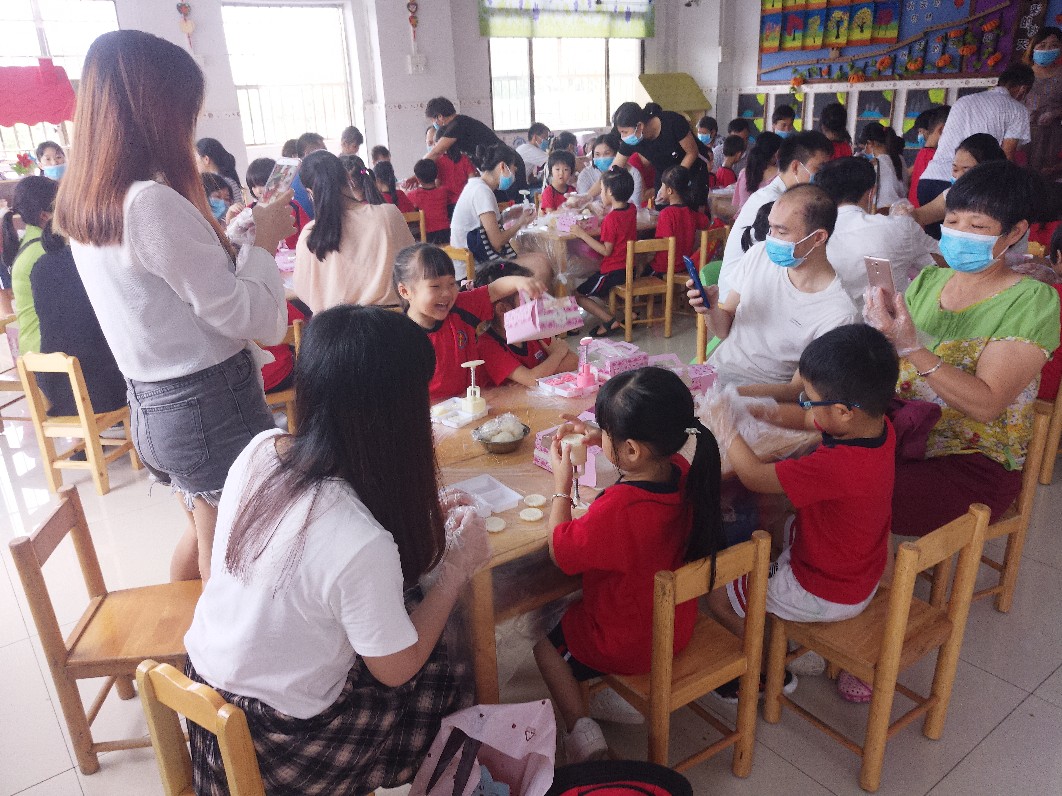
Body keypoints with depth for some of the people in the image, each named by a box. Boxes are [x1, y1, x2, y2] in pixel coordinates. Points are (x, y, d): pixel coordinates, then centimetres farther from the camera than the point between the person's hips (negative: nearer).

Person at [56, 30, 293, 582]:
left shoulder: (81, 202, 5)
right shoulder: (153, 203, -23)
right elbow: (256, 321, -22)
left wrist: (232, 235, 12)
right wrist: (265, 241, -8)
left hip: (151, 406, 9)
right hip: (213, 408, -9)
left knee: (202, 534, 28)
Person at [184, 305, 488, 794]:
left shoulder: (259, 450, -16)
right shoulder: (362, 543, -37)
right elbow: (395, 670, -19)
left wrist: (414, 519, 1)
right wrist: (458, 567, -10)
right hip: (277, 730, -6)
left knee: (403, 603, 19)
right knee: (451, 674, 17)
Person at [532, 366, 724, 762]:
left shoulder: (614, 510, -40)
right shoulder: (682, 470, -19)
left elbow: (560, 552, -20)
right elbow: (648, 458, 9)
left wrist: (562, 486, -13)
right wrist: (603, 439, -2)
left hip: (627, 646, -6)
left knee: (547, 646, 19)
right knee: (574, 610, 32)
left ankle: (581, 729, 11)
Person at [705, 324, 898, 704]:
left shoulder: (835, 466, -40)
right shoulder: (879, 425, -14)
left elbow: (754, 476, -27)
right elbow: (802, 420, 4)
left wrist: (726, 430, -13)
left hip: (827, 595, -8)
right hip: (863, 573, 8)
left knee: (719, 596, 4)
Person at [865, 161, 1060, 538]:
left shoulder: (1031, 301, -8)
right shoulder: (929, 280, 9)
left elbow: (987, 404, -19)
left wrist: (912, 347, -29)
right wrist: (883, 333, -15)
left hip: (974, 463, -5)